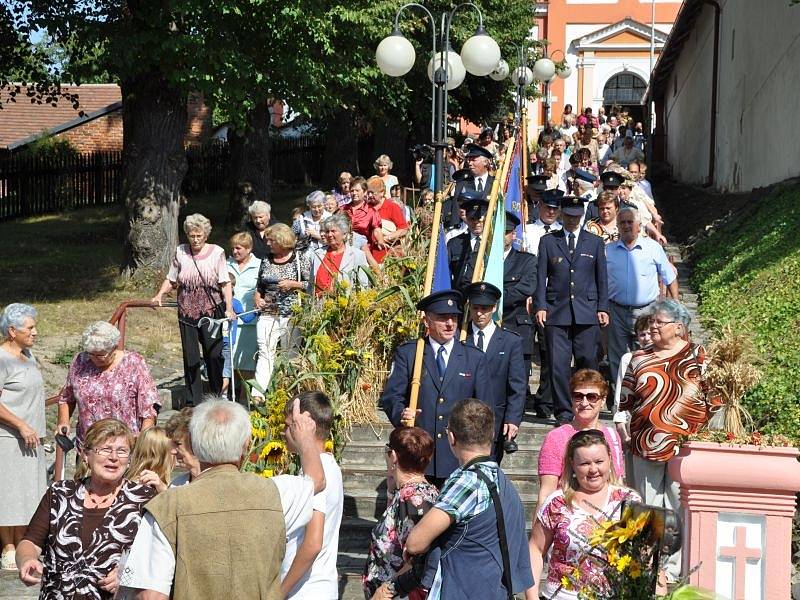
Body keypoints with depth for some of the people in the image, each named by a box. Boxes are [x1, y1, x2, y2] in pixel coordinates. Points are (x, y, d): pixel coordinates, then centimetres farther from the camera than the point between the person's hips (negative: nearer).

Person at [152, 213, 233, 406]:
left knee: (214, 354, 0)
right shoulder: (180, 252, 5)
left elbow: (225, 283, -4)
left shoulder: (216, 252, -2)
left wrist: (229, 308, -14)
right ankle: (193, 401, 13)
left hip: (212, 311, -2)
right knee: (190, 357, 5)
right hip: (187, 312, 2)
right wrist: (159, 295, -4)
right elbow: (171, 280, 13)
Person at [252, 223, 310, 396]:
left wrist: (293, 284, -14)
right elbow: (260, 285, 25)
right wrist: (257, 297, 6)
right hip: (268, 315, 3)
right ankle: (257, 393, -13)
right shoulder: (266, 261, 14)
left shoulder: (300, 259, 0)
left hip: (292, 315, -3)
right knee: (265, 353, -6)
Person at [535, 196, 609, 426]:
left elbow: (602, 278, 11)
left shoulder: (595, 242, 12)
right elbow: (541, 277, 6)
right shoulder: (548, 241, 10)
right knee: (558, 365, -3)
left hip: (587, 313, 0)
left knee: (587, 362, 0)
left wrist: (603, 308, 4)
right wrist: (540, 307, -3)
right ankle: (563, 412, 5)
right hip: (556, 312, 0)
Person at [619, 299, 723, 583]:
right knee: (648, 507, 8)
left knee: (679, 507, 0)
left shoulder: (697, 356, 1)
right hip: (645, 444, 3)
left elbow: (715, 396, 1)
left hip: (683, 446, -3)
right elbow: (625, 400, 16)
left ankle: (675, 568, 8)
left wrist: (696, 429, -6)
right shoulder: (640, 359, 12)